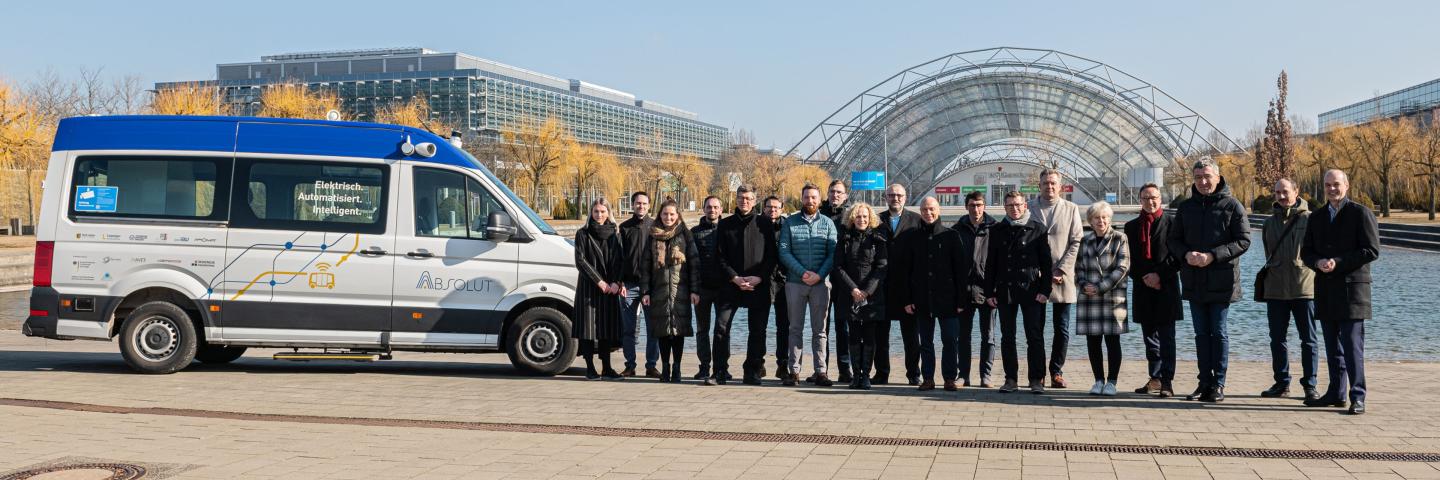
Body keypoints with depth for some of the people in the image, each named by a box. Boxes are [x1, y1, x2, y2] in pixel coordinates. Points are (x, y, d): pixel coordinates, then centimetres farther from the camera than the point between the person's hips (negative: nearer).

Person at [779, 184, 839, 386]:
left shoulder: (827, 223, 7)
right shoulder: (789, 223, 6)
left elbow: (833, 253, 1)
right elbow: (784, 251, -3)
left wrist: (819, 275, -13)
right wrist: (802, 272, -13)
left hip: (821, 283, 0)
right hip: (795, 282, 0)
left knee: (820, 329, 2)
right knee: (795, 328, 4)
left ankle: (820, 372, 3)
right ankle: (794, 370, 7)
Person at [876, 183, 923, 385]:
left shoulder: (916, 220, 4)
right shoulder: (877, 220, 8)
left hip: (908, 285, -1)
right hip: (883, 285, 2)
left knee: (910, 332, 4)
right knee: (881, 332, 5)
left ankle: (913, 374, 11)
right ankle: (881, 373, 13)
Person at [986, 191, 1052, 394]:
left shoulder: (1037, 229, 2)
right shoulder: (997, 231, 9)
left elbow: (1046, 261, 1)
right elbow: (990, 263, 10)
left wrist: (1045, 290, -7)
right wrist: (989, 292, 5)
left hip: (1031, 290, -3)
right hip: (1005, 290, 3)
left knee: (1035, 337, -1)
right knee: (1007, 337, 6)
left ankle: (1036, 380, 5)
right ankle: (1011, 379, 13)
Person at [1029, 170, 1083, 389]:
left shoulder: (1071, 209, 8)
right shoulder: (1029, 208, 5)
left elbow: (1076, 242, 3)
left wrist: (1062, 270, -8)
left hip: (1062, 278, 1)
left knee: (1062, 329, 2)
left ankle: (1057, 372, 10)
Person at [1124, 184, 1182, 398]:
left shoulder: (1172, 222, -1)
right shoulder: (1131, 226, 12)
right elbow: (1129, 260, 11)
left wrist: (1160, 276, -11)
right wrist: (1143, 278, -3)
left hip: (1166, 288, -5)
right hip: (1143, 289, 5)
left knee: (1166, 338, -5)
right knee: (1150, 337, 11)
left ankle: (1167, 382, -3)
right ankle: (1155, 379, 19)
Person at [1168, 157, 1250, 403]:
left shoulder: (1232, 206, -4)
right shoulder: (1186, 207, 10)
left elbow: (1243, 241, -8)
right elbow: (1174, 239, 11)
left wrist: (1212, 256, -18)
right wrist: (1186, 254, -11)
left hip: (1221, 281, -4)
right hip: (1194, 281, 4)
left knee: (1218, 332, 1)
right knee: (1201, 333, 9)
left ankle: (1218, 384, 7)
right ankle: (1205, 382, 15)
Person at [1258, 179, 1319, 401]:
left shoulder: (1309, 219, -1)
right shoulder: (1270, 222, 14)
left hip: (1304, 287, -5)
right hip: (1275, 289, 5)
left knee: (1308, 339, 1)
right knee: (1277, 339, 8)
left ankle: (1310, 385, 5)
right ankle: (1281, 383, 16)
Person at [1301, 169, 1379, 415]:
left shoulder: (1361, 214, -2)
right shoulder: (1316, 218, 16)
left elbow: (1371, 251, -8)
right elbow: (1306, 252, 15)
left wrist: (1339, 263, -16)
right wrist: (1319, 263, -7)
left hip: (1351, 288, -6)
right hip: (1325, 291, 6)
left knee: (1352, 346, -8)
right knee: (1332, 347, 12)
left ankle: (1357, 397, -5)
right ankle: (1336, 393, 19)